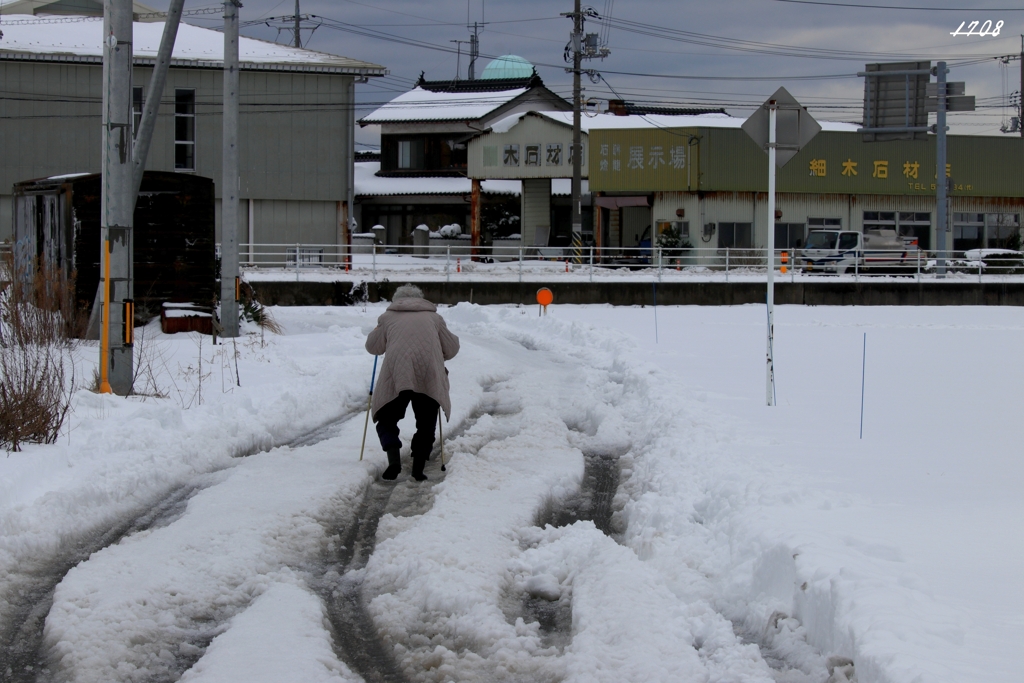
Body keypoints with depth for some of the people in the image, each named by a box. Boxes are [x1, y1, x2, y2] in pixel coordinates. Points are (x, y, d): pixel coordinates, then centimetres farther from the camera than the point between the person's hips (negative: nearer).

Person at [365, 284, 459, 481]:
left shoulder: (388, 317, 19)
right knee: (426, 424, 15)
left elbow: (373, 347, 25)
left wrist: (377, 330, 45)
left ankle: (393, 460, -12)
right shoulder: (433, 317, 21)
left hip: (396, 374, -1)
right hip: (429, 376, 1)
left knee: (387, 421, 11)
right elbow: (452, 348, 23)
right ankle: (418, 468, 4)